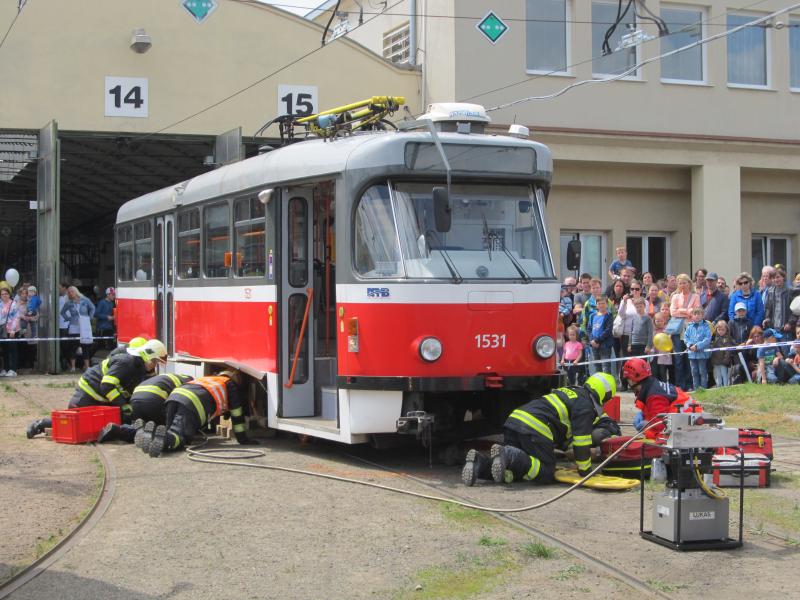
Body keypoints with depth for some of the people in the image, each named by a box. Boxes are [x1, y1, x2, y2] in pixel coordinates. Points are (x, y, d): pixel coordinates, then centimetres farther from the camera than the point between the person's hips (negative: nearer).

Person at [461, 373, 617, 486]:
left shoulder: (569, 391, 32)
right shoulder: (585, 405, 3)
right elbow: (581, 441, -2)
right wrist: (585, 469, 9)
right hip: (535, 430, -9)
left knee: (515, 472, 11)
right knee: (545, 474, -3)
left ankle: (480, 462, -14)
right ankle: (508, 456, -24)